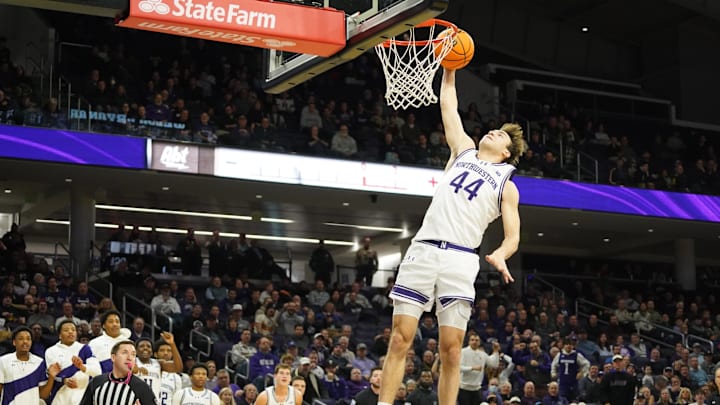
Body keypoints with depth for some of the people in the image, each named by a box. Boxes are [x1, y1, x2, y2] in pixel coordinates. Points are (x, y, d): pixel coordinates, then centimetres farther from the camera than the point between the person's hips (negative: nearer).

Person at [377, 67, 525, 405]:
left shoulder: (506, 187, 13)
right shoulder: (464, 150, 21)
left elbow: (513, 235, 7)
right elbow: (448, 105, 27)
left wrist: (500, 255, -14)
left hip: (460, 260, -2)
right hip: (424, 250, 2)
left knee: (451, 350, -5)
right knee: (400, 339, -5)